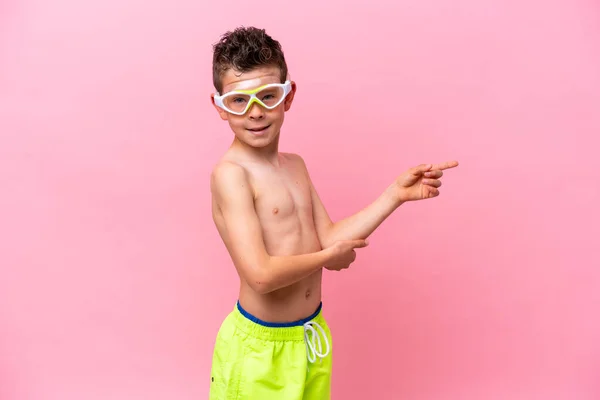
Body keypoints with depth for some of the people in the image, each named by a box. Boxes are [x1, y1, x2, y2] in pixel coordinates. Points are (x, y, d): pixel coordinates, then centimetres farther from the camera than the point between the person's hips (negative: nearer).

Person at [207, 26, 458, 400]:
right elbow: (261, 274, -26)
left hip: (313, 334, 7)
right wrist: (328, 255, -11)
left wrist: (396, 193, -3)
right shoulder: (230, 173, -19)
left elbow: (329, 239, 2)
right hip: (260, 346, -6)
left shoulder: (296, 165, 4)